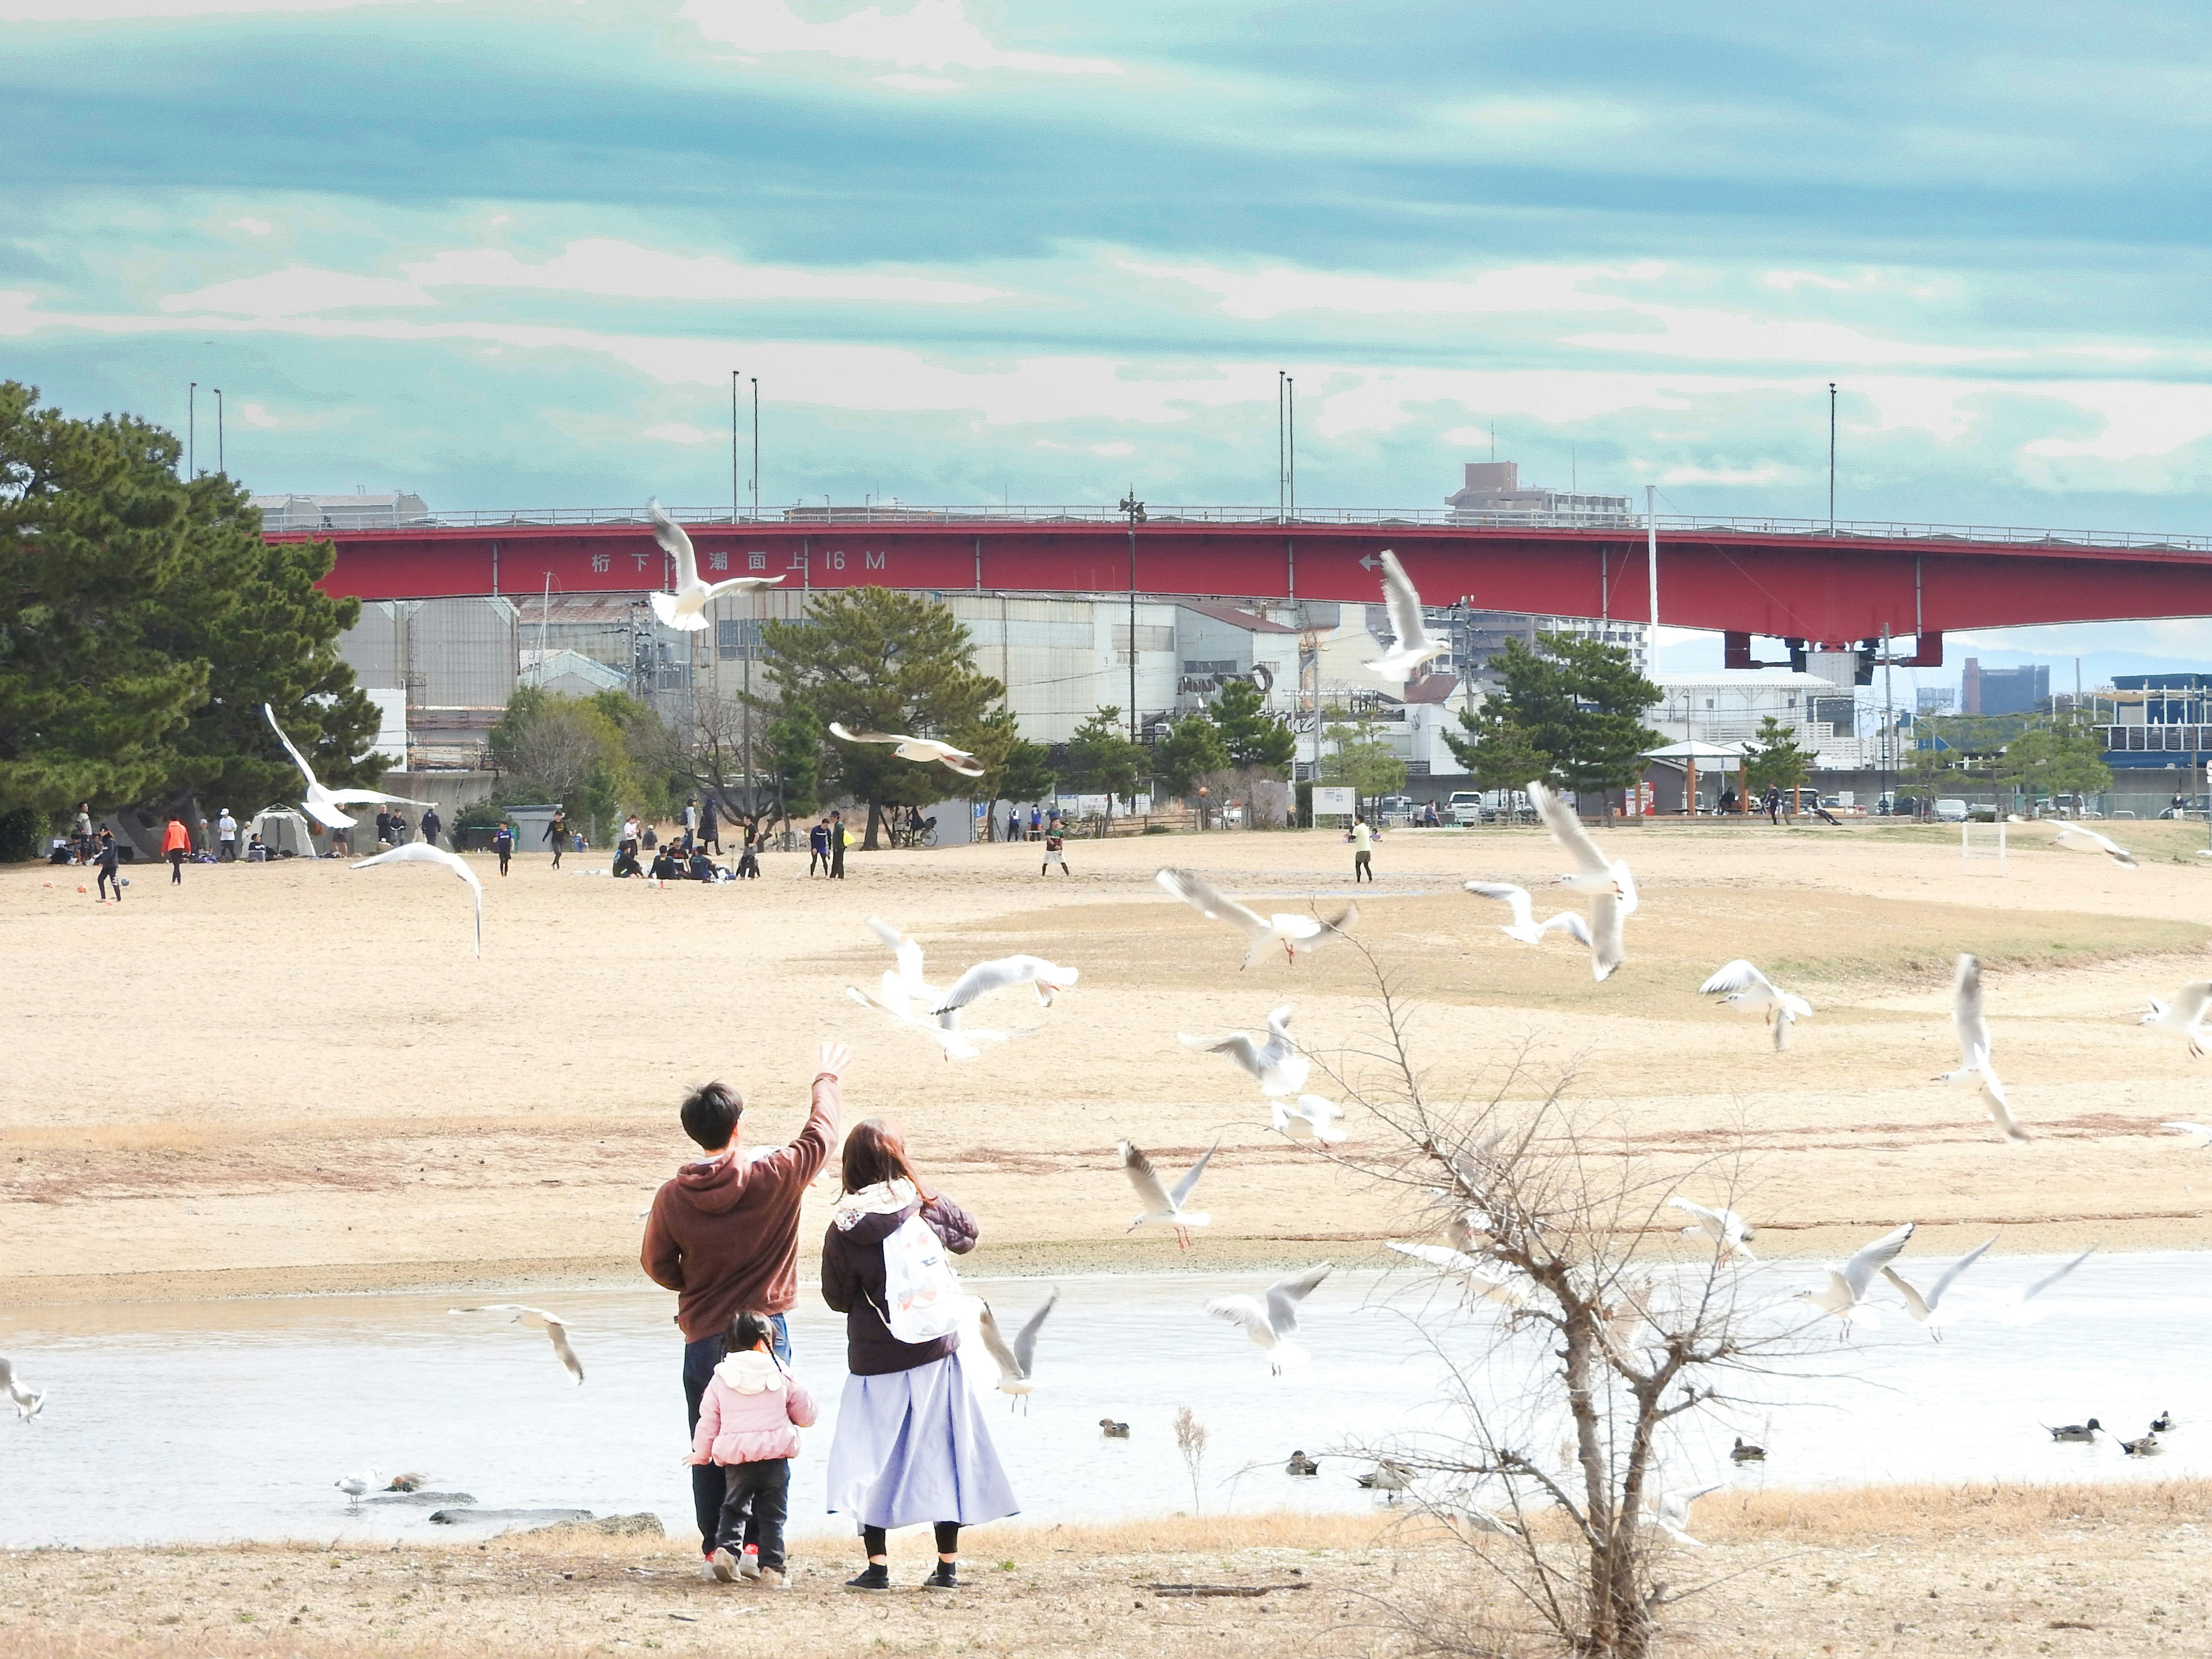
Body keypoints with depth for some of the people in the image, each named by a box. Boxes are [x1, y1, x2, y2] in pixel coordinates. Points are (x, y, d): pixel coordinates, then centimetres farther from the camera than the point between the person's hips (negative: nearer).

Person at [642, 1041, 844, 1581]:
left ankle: (714, 1549, 10)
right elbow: (820, 1136, 7)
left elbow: (656, 1263, 4)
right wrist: (826, 1081, 25)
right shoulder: (772, 1180, -10)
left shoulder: (673, 1196, -6)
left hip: (703, 1336, 1)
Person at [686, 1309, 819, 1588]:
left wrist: (700, 1455, 27)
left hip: (735, 1460, 1)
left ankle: (727, 1548, -5)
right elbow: (807, 1415, 11)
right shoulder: (782, 1377, 3)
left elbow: (708, 1423, 11)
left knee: (734, 1509, 17)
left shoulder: (720, 1381, 6)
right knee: (772, 1514, 6)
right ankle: (771, 1567, -1)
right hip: (775, 1456, -1)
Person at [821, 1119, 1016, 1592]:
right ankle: (948, 1564, 13)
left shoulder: (843, 1231, -12)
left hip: (875, 1362, -2)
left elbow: (837, 1298, -2)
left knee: (870, 1459, 7)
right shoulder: (927, 1207, -7)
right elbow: (967, 1236, 13)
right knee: (943, 1454, 10)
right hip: (936, 1353, 2)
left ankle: (876, 1564, 3)